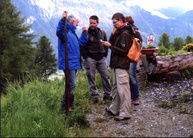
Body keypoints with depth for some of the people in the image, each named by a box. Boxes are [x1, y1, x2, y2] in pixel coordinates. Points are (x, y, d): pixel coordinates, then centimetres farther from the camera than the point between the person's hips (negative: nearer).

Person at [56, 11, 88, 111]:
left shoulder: (72, 32, 22)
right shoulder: (65, 30, -10)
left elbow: (80, 43, 31)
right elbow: (59, 32, -36)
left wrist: (85, 34, 20)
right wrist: (63, 20, -47)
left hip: (74, 62, 10)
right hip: (68, 62, -10)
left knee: (72, 84, 15)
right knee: (71, 84, -11)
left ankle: (70, 103, 26)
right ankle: (65, 105, -1)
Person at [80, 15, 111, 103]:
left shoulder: (102, 33, 11)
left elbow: (106, 44, 18)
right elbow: (81, 46, -3)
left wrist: (105, 55, 8)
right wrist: (86, 57, -8)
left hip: (101, 58, 3)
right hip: (90, 59, -3)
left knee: (106, 76, 2)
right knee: (91, 78, 1)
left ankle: (107, 94, 15)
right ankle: (95, 96, 12)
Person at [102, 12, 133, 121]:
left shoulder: (125, 34, -14)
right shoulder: (119, 33, 17)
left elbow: (123, 51, -20)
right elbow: (112, 43, 13)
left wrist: (110, 46, -15)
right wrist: (113, 33, 0)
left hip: (122, 66, -11)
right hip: (117, 65, 11)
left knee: (123, 89, -7)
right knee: (116, 88, 19)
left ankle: (125, 113, 0)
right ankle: (114, 109, 32)